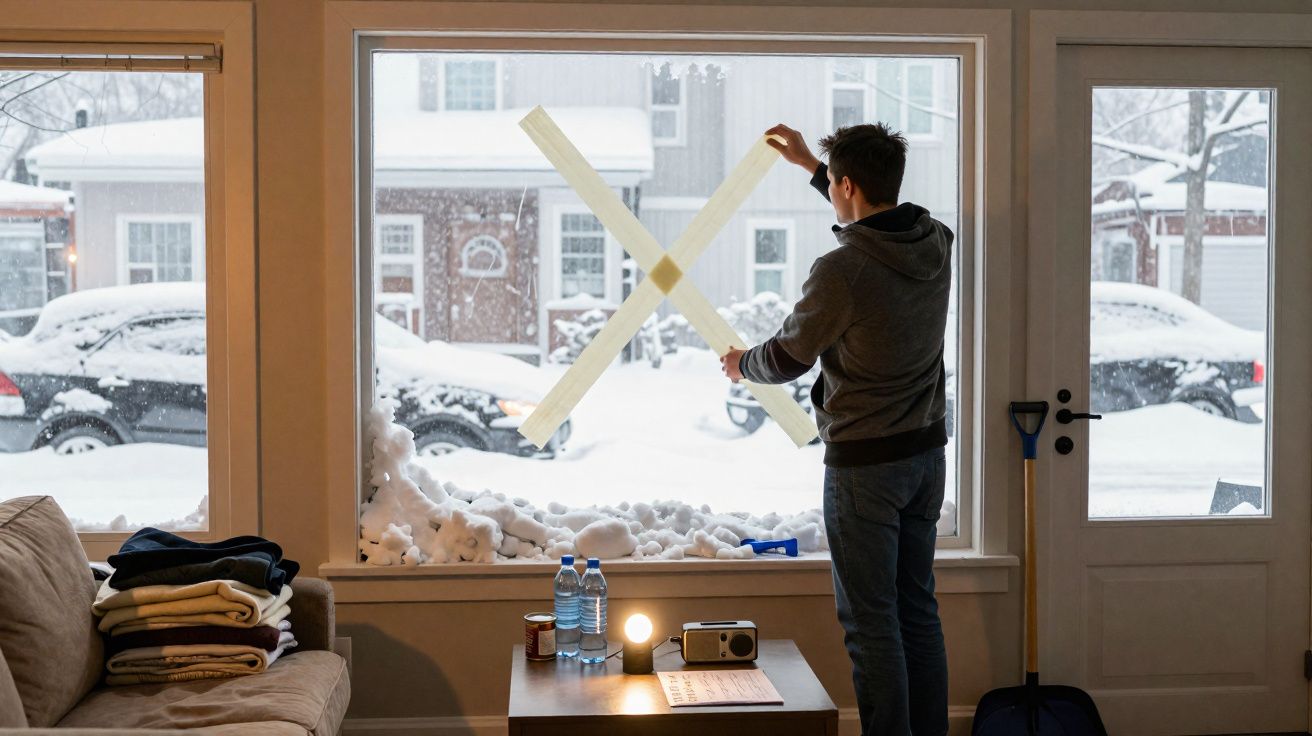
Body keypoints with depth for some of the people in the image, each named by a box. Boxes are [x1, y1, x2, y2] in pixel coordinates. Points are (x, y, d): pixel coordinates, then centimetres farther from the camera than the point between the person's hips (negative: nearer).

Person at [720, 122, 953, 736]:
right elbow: (876, 218, 25)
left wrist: (740, 363, 16)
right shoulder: (937, 244, 1)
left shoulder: (841, 271, -21)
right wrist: (812, 164, 33)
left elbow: (786, 359, -7)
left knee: (870, 622, 1)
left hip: (863, 464, -8)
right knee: (918, 609, 16)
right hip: (926, 454, 8)